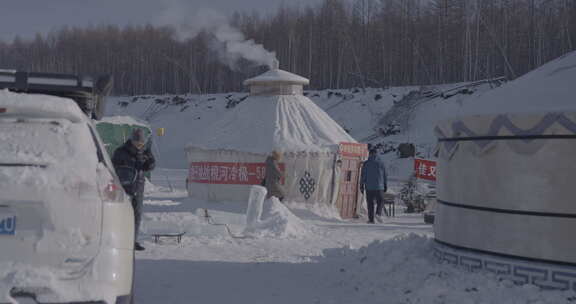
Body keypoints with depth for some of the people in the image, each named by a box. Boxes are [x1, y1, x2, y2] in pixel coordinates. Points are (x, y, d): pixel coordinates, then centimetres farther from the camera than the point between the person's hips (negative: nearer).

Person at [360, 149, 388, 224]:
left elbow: (362, 175, -1)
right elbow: (384, 175, 5)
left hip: (369, 187, 0)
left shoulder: (366, 163, 0)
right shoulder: (381, 163, 2)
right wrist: (385, 186, 13)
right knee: (380, 202, 12)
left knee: (370, 203, 5)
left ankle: (371, 219, 1)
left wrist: (361, 186, 4)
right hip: (379, 186, 0)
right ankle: (378, 213, -12)